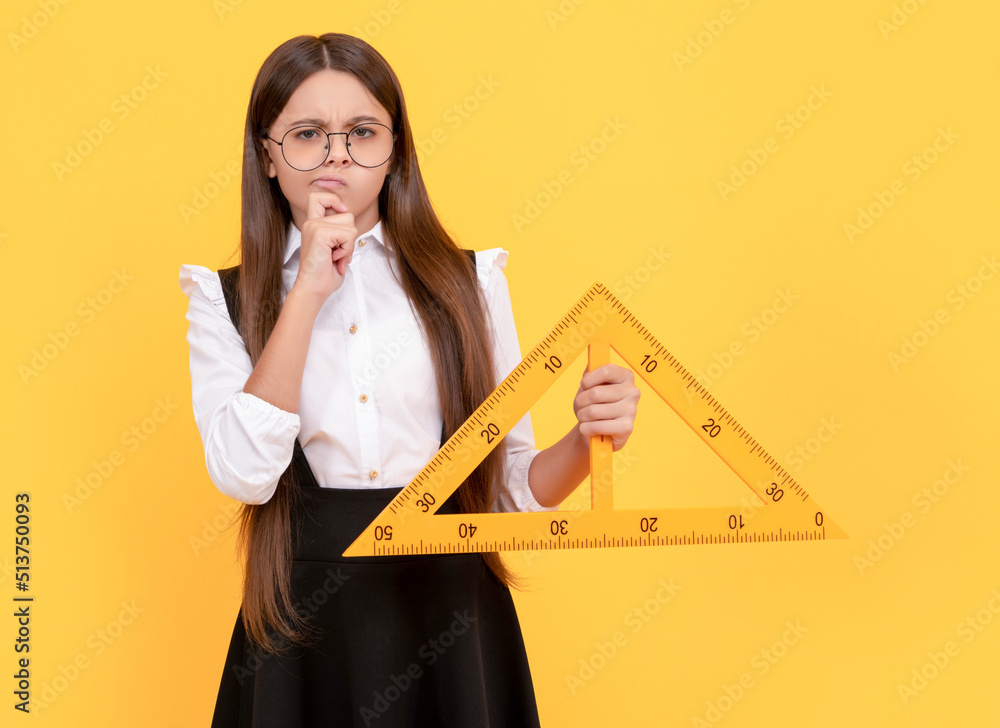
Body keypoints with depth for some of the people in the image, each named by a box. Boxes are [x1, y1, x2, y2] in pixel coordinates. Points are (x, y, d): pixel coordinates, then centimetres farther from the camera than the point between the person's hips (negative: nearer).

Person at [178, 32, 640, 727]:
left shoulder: (468, 281, 3)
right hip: (306, 620, -1)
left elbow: (509, 486, 4)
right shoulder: (226, 300, 2)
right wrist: (309, 290, -15)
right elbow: (244, 474, -15)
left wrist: (583, 442, -17)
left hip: (450, 617, 1)